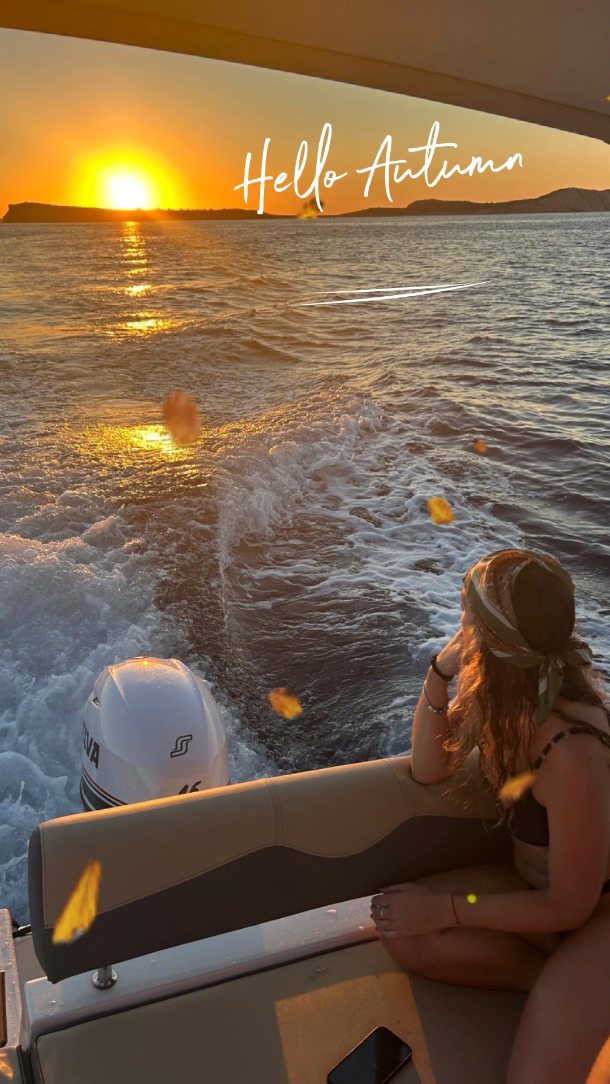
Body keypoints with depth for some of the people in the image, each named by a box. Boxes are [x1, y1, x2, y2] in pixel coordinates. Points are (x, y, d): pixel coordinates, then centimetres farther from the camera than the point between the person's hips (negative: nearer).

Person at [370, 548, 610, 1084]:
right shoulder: (501, 688, -14)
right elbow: (428, 769, -6)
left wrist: (443, 909, -16)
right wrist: (438, 675, -22)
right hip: (535, 882, 7)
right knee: (398, 927, -9)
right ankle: (557, 978, 2)